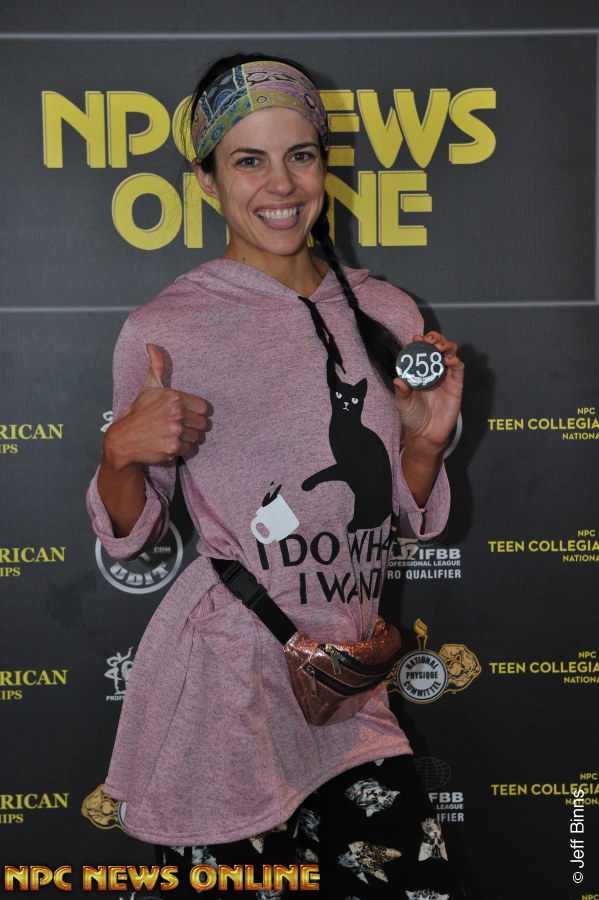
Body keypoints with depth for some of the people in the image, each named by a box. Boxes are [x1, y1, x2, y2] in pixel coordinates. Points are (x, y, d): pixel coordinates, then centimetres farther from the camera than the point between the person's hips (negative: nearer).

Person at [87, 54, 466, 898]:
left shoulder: (387, 313, 6)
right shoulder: (164, 329, -7)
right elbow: (127, 533, 1)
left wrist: (427, 441, -5)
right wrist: (122, 453, -17)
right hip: (222, 693, -4)